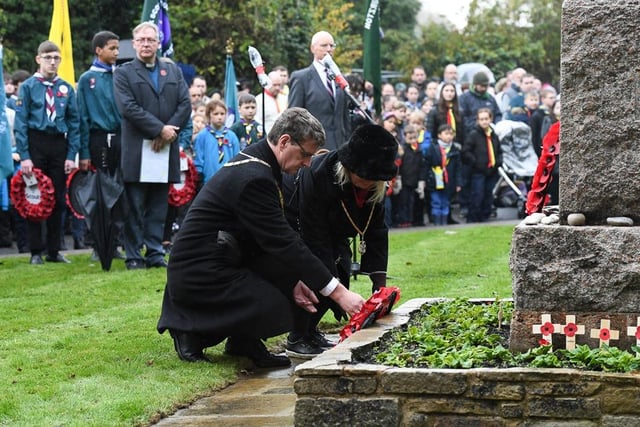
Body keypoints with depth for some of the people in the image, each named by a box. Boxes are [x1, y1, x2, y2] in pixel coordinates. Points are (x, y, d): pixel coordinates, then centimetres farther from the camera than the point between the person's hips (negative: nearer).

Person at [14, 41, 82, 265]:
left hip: (59, 145, 3)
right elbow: (20, 123, -5)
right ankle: (36, 252, 8)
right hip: (36, 144, -3)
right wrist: (24, 156, -12)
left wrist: (71, 155, -1)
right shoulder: (28, 86, -3)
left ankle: (54, 250, 15)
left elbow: (74, 123, 7)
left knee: (58, 200, 7)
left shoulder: (66, 88, 6)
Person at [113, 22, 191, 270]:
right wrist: (160, 129, -13)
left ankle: (155, 254, 10)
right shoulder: (123, 73, 4)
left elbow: (185, 104, 7)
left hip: (166, 148, 4)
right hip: (136, 150, -4)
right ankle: (134, 256, 2)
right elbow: (128, 108, -9)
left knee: (159, 207, 6)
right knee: (135, 207, -2)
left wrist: (169, 132, -7)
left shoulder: (173, 70, 16)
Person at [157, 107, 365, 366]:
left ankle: (243, 343, 12)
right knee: (275, 312, -23)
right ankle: (192, 331, -2)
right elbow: (284, 243, -26)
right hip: (198, 274, -11)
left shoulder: (255, 162, 9)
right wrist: (338, 292, -24)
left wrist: (294, 280, 1)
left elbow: (277, 238, 14)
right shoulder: (254, 178, -23)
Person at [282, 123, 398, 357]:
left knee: (341, 274, -9)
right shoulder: (317, 175, -40)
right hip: (291, 222, -7)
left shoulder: (374, 185, -20)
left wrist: (380, 284, -21)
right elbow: (315, 239, -38)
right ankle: (297, 338, -12)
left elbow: (376, 231, -14)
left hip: (331, 229, 7)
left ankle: (310, 330, 8)